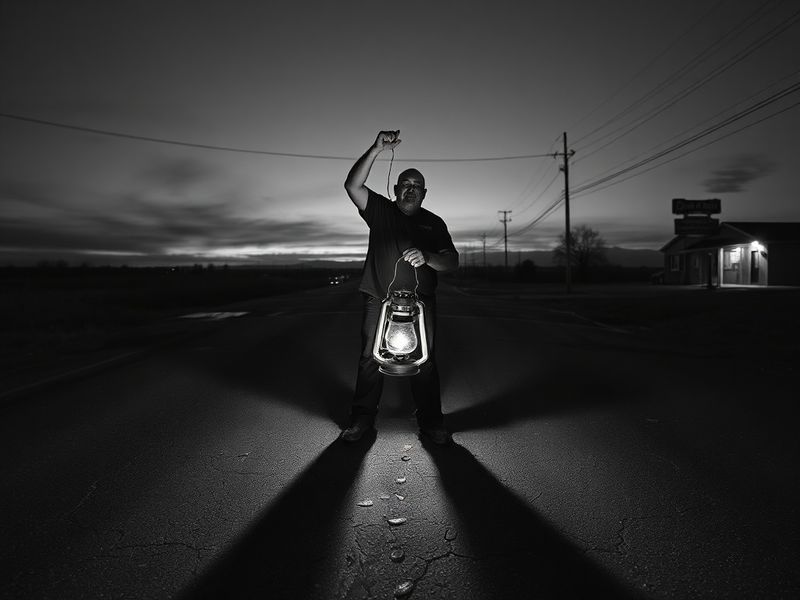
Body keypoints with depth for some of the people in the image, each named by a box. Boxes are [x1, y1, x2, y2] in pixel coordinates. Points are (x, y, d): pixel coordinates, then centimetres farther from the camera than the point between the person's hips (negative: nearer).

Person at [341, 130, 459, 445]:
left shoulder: (433, 223, 13)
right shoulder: (380, 210, 10)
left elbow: (452, 261, 3)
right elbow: (353, 185, -6)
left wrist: (426, 257, -19)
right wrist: (376, 150, -17)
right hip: (378, 301, 0)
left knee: (424, 361, 0)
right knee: (370, 359, 0)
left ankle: (431, 421, 10)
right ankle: (362, 418, 12)